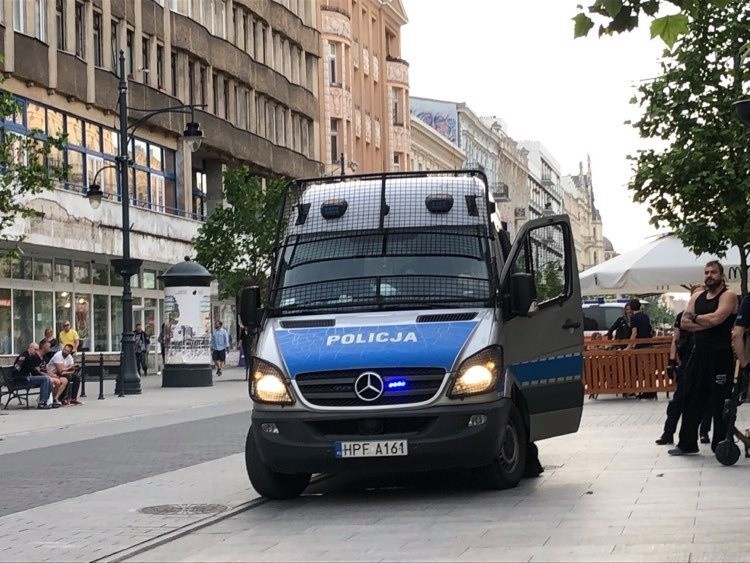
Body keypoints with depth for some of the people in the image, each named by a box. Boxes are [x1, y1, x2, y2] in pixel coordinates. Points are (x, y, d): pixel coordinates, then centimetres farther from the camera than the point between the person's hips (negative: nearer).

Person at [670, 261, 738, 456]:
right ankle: (687, 443, 18)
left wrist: (695, 317, -4)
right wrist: (707, 323, -12)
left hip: (720, 357, -6)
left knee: (719, 402, -2)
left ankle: (721, 445, 6)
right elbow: (684, 323, 2)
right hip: (699, 354, 6)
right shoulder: (697, 297, 13)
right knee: (692, 400, 10)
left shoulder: (728, 296, -4)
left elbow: (716, 318, -20)